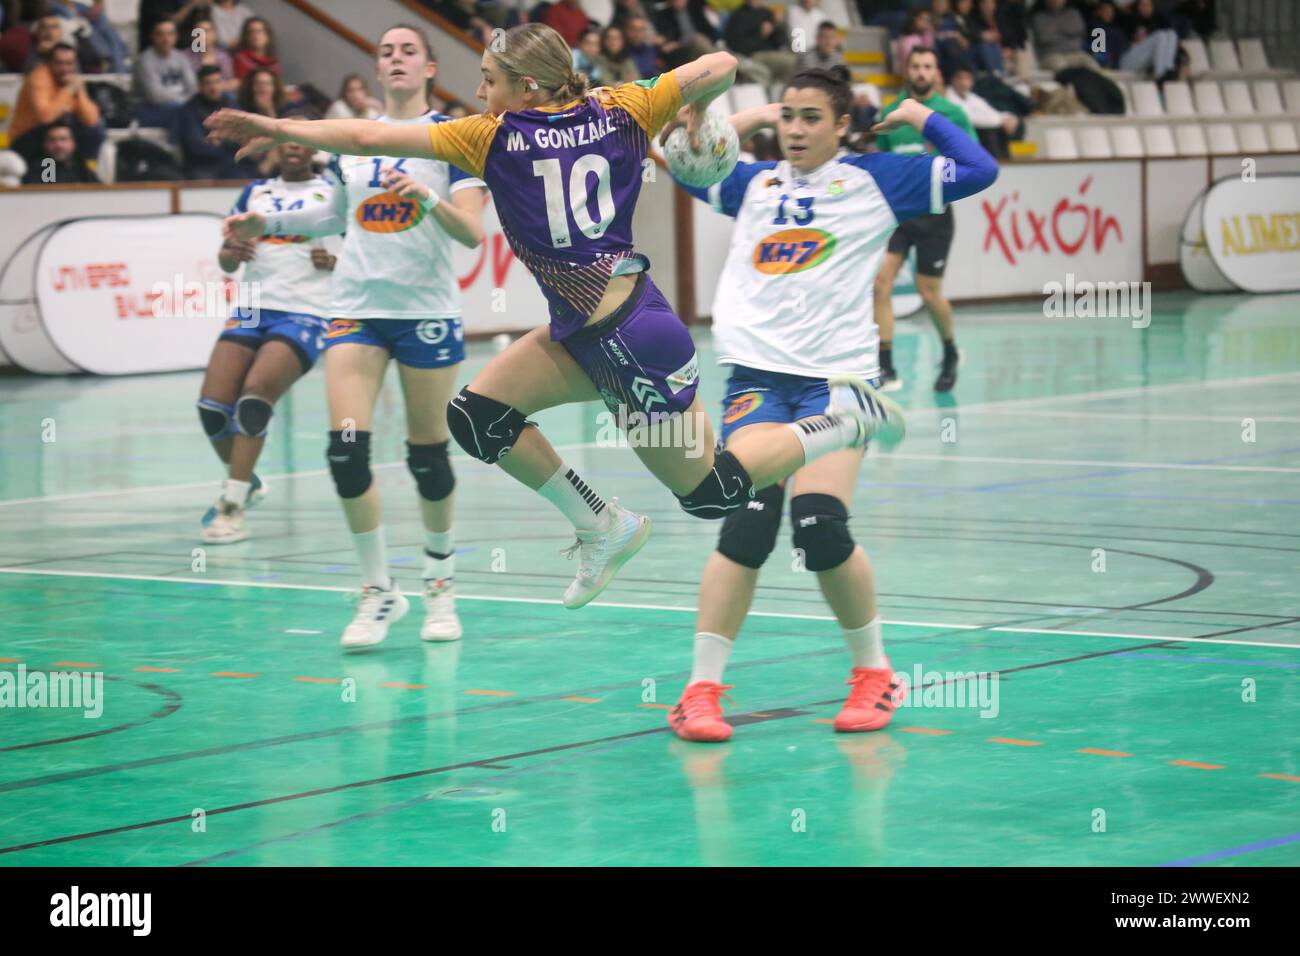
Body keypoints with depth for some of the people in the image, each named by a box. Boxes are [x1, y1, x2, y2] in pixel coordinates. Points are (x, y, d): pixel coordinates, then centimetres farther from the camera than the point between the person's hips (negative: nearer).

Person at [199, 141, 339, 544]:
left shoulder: (333, 193, 6)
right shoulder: (255, 192, 17)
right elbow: (226, 261, 18)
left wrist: (335, 261, -14)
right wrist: (233, 251, -5)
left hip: (305, 313, -4)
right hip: (252, 309, 4)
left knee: (255, 395, -24)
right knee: (213, 405, -10)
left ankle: (232, 507, -18)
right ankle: (245, 484, 18)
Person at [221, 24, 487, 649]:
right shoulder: (350, 139, 10)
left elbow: (472, 232, -10)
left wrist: (426, 196, -27)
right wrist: (267, 223, 17)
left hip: (427, 310, -3)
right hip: (356, 307, 3)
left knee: (428, 455, 3)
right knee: (346, 448, -11)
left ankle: (440, 584, 23)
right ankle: (378, 591, 1)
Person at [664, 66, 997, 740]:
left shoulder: (873, 179, 9)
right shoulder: (754, 184, 19)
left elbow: (977, 170, 5)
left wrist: (918, 115, 12)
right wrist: (749, 119, 24)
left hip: (837, 378, -2)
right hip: (757, 375, 2)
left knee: (821, 528, -17)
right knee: (749, 521, -17)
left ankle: (873, 672, 6)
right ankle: (702, 690, -11)